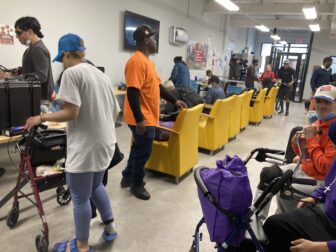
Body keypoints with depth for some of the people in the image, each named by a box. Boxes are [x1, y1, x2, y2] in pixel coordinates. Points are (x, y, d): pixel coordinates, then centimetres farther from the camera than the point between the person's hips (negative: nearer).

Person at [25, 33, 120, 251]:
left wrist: (42, 118, -6)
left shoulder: (71, 73, -11)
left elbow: (71, 112, -20)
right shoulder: (102, 75, 12)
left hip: (85, 147, -8)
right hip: (105, 144, 9)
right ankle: (109, 228, 37)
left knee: (80, 199, 8)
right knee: (96, 186, 28)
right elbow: (116, 112, 14)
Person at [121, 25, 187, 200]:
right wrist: (139, 119, -27)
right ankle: (136, 184, 22)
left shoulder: (147, 61, 14)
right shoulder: (137, 61, -19)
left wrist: (174, 101, 18)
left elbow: (157, 86, 20)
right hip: (142, 119, -10)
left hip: (148, 117, 10)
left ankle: (128, 178, 36)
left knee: (139, 149, 20)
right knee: (143, 152, 3)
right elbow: (132, 92, -26)